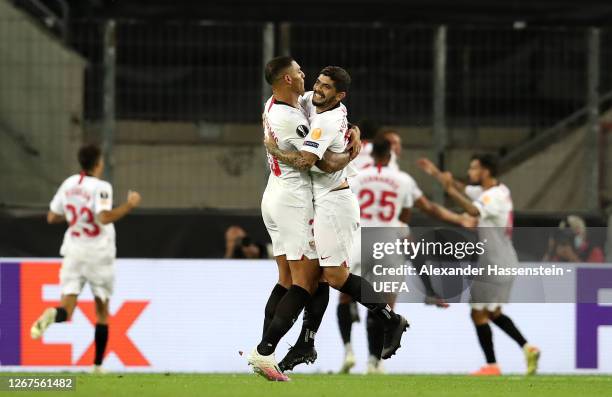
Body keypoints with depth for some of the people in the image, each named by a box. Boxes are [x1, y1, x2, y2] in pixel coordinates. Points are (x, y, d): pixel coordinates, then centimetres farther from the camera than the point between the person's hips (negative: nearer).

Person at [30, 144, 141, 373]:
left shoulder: (68, 184, 4)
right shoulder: (101, 187, -14)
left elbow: (52, 217, 11)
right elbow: (104, 218, -28)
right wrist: (130, 205, -17)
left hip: (73, 253, 3)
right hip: (99, 255, -3)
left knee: (67, 307, -4)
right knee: (102, 312, 12)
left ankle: (51, 316, -41)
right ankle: (98, 365, 11)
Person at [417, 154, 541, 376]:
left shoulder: (494, 196, -18)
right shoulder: (497, 191, 12)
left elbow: (474, 211, -37)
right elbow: (463, 190, 20)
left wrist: (450, 190, -40)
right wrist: (436, 173, 13)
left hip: (495, 264, -10)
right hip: (503, 263, 10)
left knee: (479, 314, -2)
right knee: (493, 313, 19)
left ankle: (491, 366, 0)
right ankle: (527, 348, 8)